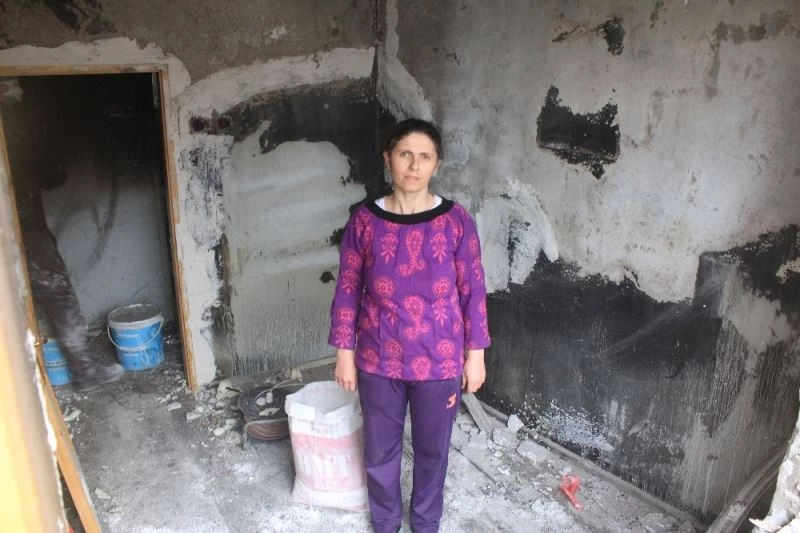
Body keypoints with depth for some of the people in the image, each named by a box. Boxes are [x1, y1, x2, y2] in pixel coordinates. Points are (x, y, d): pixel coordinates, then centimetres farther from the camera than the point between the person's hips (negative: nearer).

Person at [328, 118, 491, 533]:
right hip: (379, 358, 1)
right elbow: (348, 289, -1)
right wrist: (344, 351, -1)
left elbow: (472, 290, -3)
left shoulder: (456, 221, -9)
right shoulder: (364, 220, -7)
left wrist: (475, 355, -2)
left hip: (439, 360, 0)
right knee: (379, 451, 18)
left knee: (432, 450, 18)